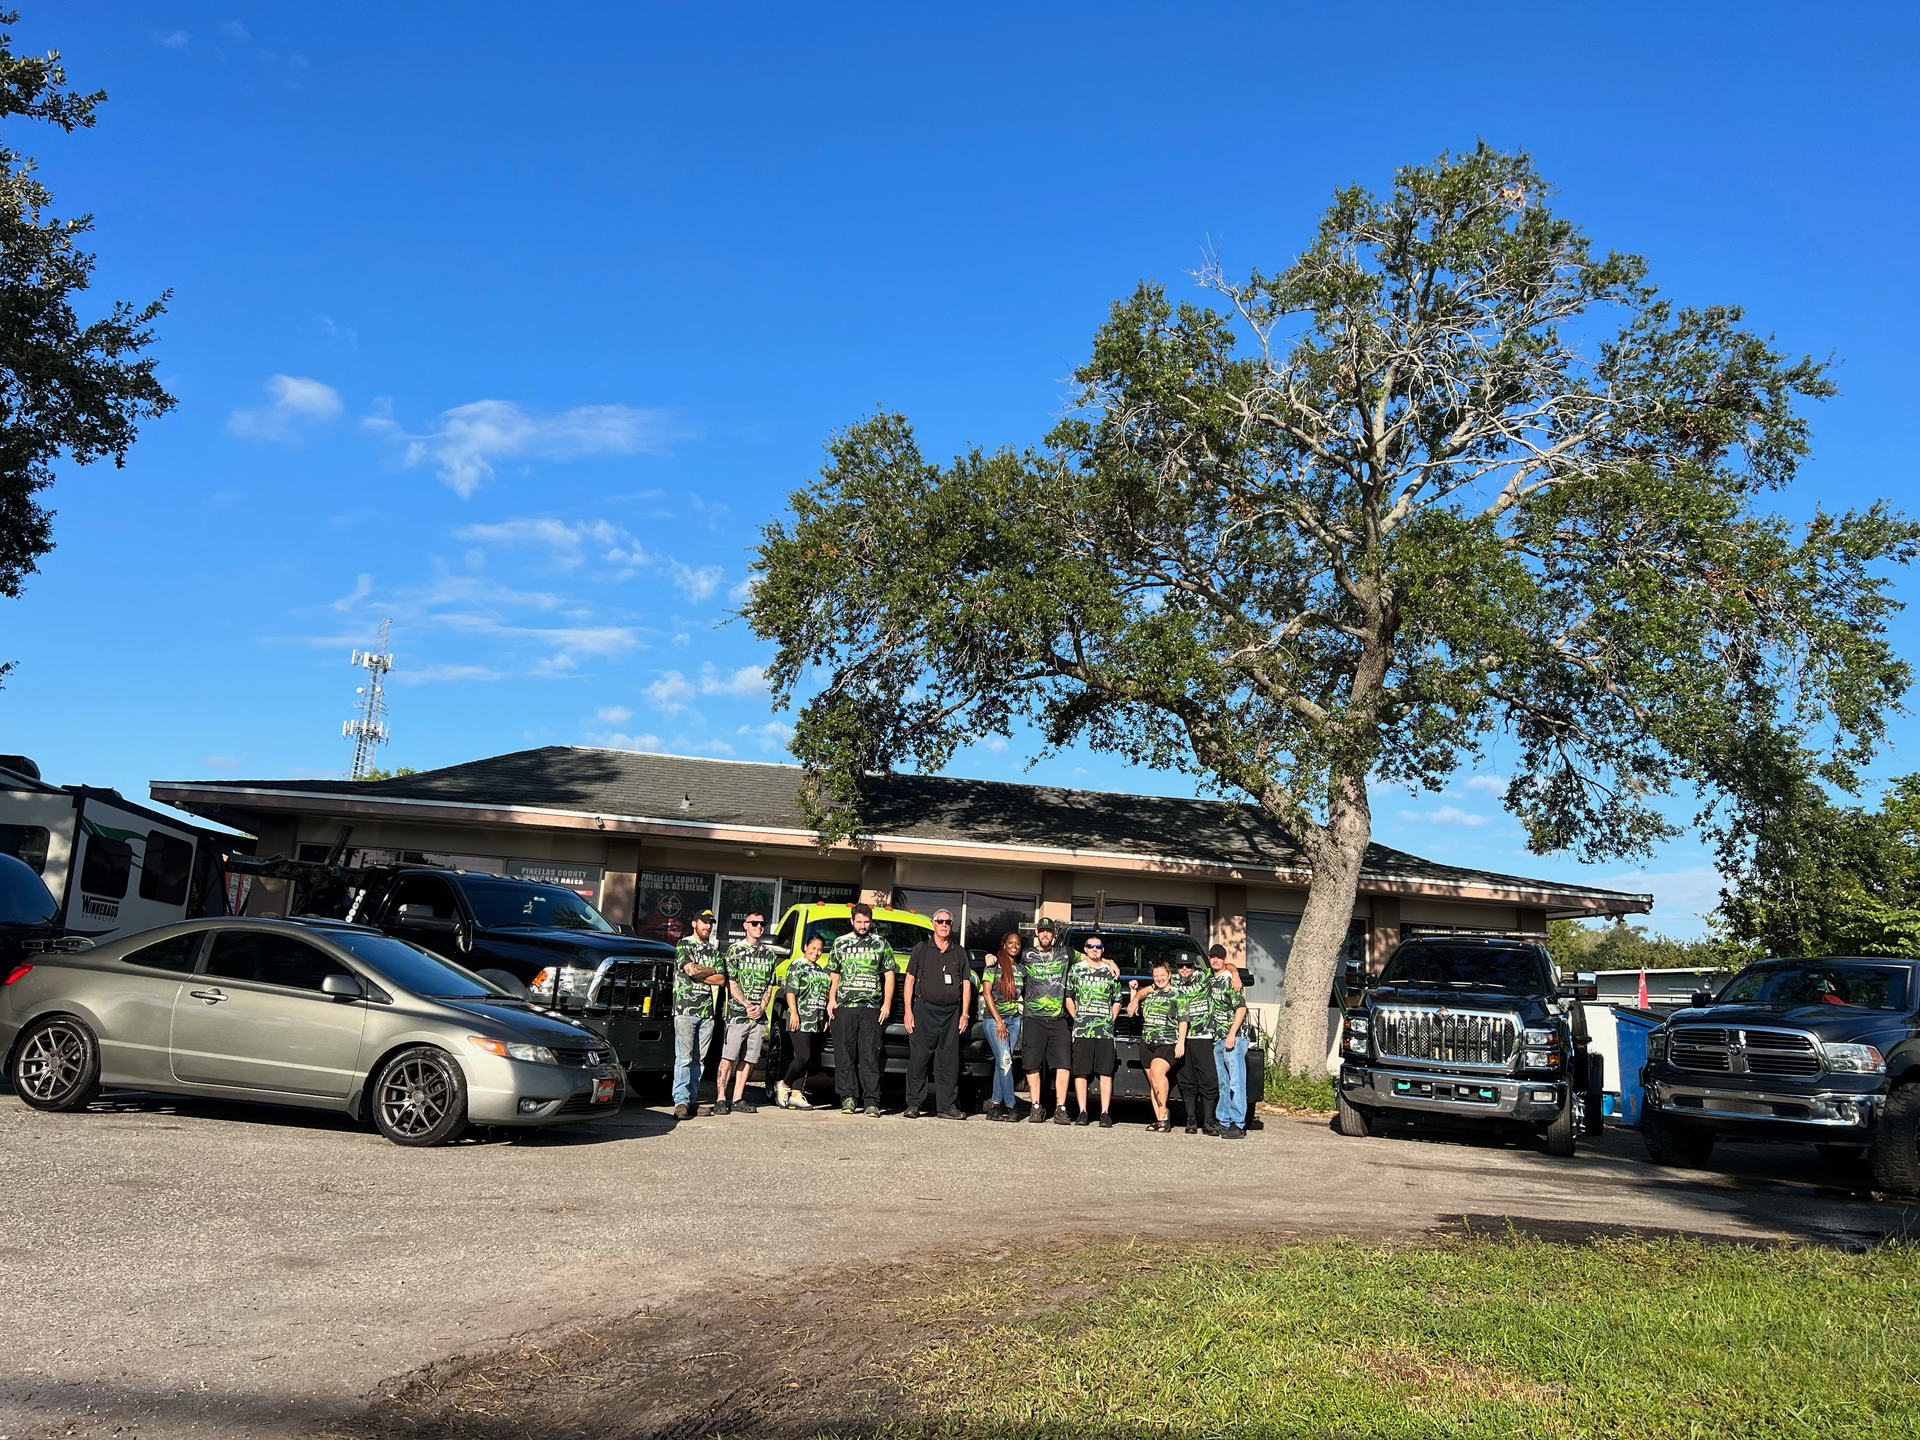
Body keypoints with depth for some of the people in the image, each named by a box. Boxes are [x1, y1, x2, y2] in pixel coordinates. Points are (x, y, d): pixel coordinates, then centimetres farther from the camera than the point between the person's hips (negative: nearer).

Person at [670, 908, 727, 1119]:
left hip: (707, 1012, 5)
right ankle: (680, 1102, -12)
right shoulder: (684, 945, 4)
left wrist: (698, 973, -4)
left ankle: (692, 1100, 9)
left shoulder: (715, 950, 18)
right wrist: (712, 971, -1)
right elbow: (690, 969, -13)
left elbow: (721, 980, 7)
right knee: (684, 1058, -10)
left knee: (698, 1059, 6)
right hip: (685, 1009, -5)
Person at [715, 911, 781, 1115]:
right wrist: (747, 1005, -13)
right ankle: (721, 1099, -3)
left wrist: (761, 1007, -4)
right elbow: (731, 983, -4)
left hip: (759, 1015, 4)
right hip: (737, 1013, -4)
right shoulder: (735, 950, 1)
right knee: (729, 1057, -6)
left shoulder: (770, 953, 13)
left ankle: (738, 1099, 12)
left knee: (747, 1059, 5)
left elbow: (769, 986, 12)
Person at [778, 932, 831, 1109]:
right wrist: (793, 1012, -17)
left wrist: (825, 1018, 20)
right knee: (803, 1057, -14)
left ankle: (796, 1095, 5)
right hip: (800, 1020, -7)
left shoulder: (820, 969, 21)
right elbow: (790, 990, -9)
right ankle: (784, 1085, 4)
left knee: (805, 1060, 4)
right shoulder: (797, 964, -1)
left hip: (815, 1022, 7)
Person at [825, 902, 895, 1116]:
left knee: (870, 1056, -5)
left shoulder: (881, 945, 13)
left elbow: (889, 976, 13)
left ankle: (871, 1101, -5)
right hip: (844, 1007, 1)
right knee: (845, 1055, -1)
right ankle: (848, 1097, 5)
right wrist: (831, 1000, 3)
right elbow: (834, 975, 17)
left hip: (871, 1008, -1)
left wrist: (887, 1004, 2)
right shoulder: (840, 944, 14)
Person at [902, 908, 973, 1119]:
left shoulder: (959, 953, 13)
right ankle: (913, 1104, 3)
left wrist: (964, 1013, 5)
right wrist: (908, 1011, -3)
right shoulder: (921, 949, 7)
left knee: (949, 1060, 2)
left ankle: (947, 1106, 6)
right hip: (924, 1010, -2)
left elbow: (966, 984, 13)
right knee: (919, 1058, -4)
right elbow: (910, 979, 5)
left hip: (951, 1012, 2)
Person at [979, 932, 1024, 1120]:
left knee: (1001, 1062, 2)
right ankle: (1011, 1105, -10)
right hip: (994, 1018, -4)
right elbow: (986, 993, -6)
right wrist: (999, 1021, -10)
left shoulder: (1021, 969, 11)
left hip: (1015, 1019, 4)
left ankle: (995, 1103, 5)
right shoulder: (994, 965, -2)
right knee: (1005, 1060, -13)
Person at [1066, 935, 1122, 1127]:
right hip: (1081, 1030, 0)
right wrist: (1077, 1017, 4)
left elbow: (1117, 1001, 18)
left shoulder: (1111, 972, 12)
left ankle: (1105, 1114, 0)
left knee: (1106, 1073, -3)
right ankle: (1083, 1113, 4)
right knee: (1080, 1072, -2)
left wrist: (1110, 1020, 7)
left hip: (1105, 1030, 0)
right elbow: (1068, 997, 14)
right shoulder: (1075, 969, 10)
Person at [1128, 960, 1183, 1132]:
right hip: (1147, 1043, 6)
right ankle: (1159, 1120, 6)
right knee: (1152, 1083, 4)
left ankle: (1163, 1113, -18)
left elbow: (1183, 1020, -2)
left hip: (1168, 1043, -6)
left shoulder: (1177, 995, 3)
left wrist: (1180, 1042, -11)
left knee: (1157, 1072, -27)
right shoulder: (1150, 993, 18)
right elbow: (1134, 1011, 28)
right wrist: (1134, 991, 13)